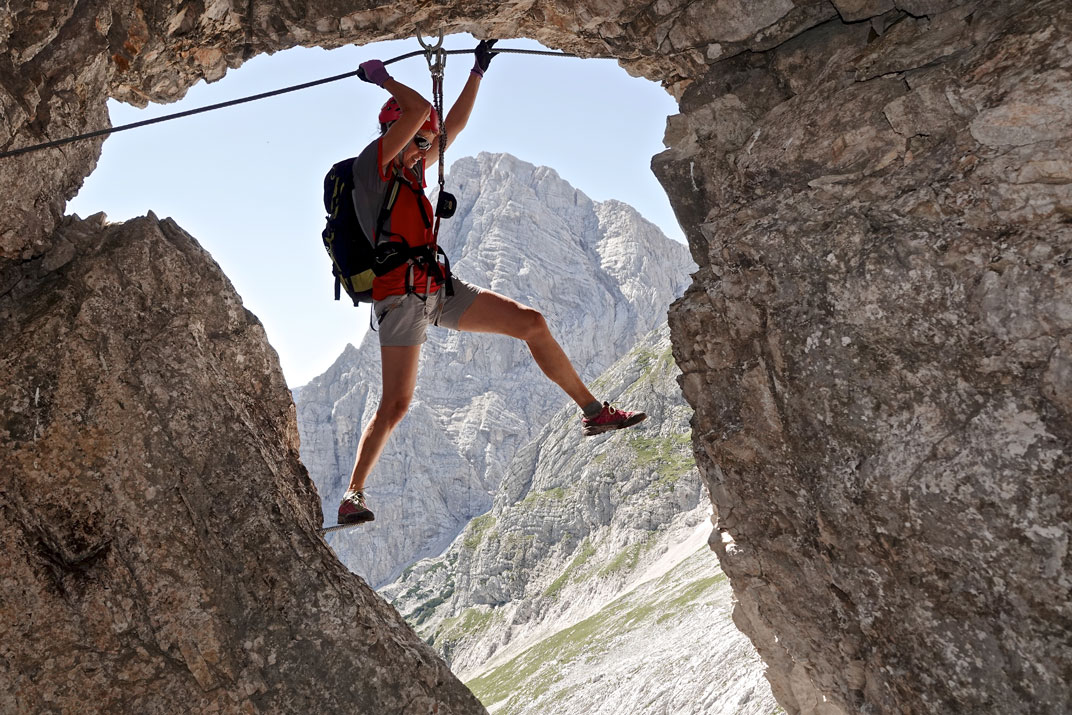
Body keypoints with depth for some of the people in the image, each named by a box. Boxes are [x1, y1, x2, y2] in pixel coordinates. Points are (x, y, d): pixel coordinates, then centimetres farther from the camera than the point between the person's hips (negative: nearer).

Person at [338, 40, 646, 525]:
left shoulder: (411, 170, 18)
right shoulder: (372, 164, -5)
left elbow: (454, 124, 25)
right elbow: (418, 109, -16)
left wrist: (478, 70, 27)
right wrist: (381, 77, 0)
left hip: (440, 288, 8)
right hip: (401, 295, -8)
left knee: (530, 323, 1)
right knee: (395, 405, -9)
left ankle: (593, 412, 7)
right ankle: (353, 496, 6)